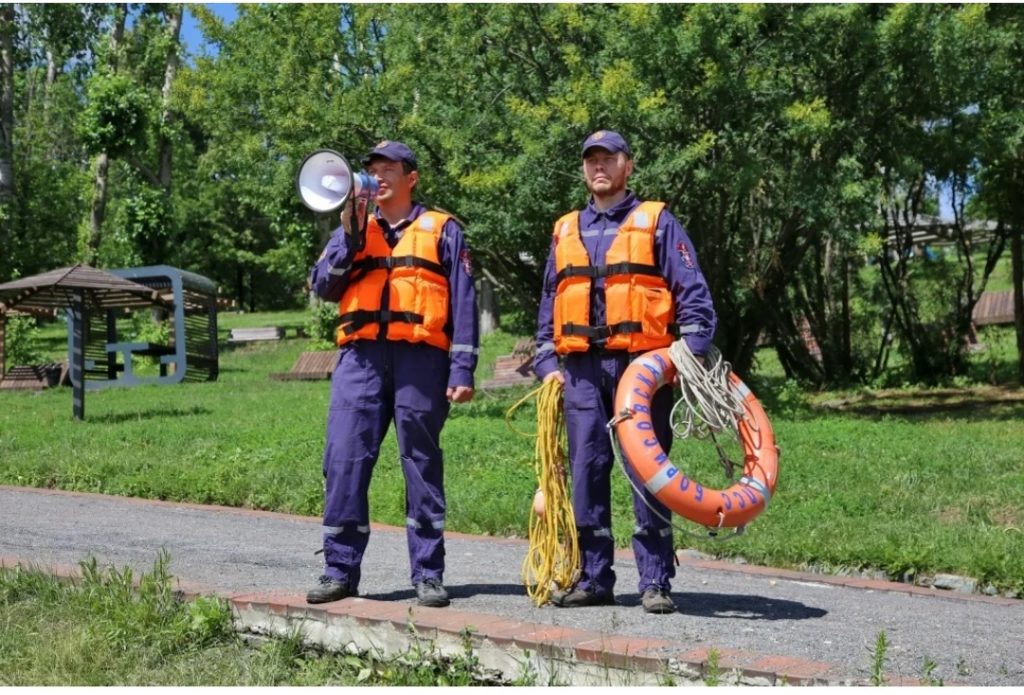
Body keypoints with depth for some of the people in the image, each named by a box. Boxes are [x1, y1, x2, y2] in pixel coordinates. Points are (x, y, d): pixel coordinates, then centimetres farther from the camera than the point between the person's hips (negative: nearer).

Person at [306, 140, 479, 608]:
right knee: (344, 459, -4)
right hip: (360, 357, 3)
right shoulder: (351, 231, 22)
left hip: (420, 357, -2)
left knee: (422, 465, 1)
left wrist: (462, 369, -5)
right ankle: (339, 570, 4)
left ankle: (428, 575, 7)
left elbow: (463, 302, 5)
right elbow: (323, 286, 8)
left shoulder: (442, 230, 12)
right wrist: (350, 236, -3)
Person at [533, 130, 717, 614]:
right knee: (586, 471, 4)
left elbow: (693, 293, 0)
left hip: (641, 364, -4)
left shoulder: (656, 222, 6)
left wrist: (692, 354, -12)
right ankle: (593, 578, 13)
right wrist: (546, 364, 12)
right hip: (581, 368, 4)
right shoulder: (565, 230, 19)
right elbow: (548, 305, 22)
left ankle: (655, 583, 4)